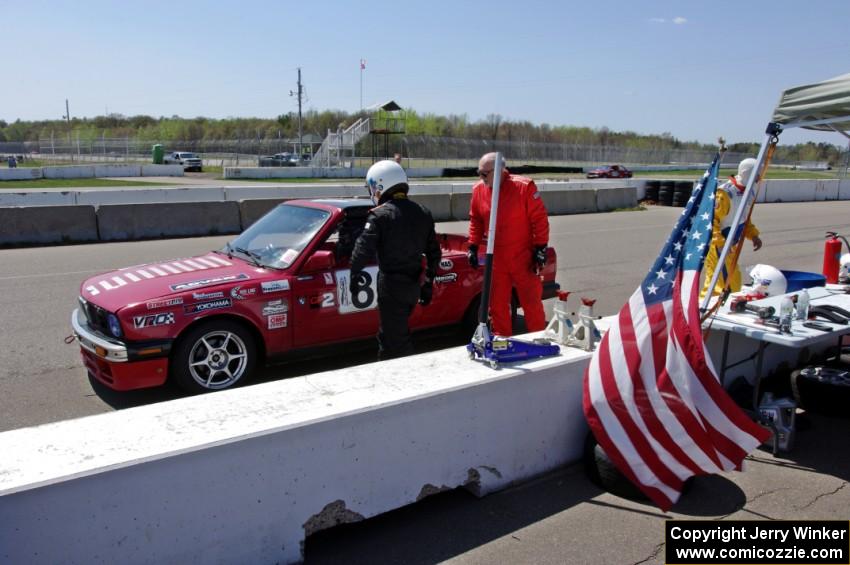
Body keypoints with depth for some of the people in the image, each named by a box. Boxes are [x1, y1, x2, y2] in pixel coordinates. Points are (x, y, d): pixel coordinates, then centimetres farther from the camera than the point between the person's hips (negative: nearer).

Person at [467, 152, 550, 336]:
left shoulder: (524, 187, -14)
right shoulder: (478, 190, -1)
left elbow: (540, 219, -10)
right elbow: (475, 221, 12)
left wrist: (541, 249, -10)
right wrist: (473, 246, 8)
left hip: (524, 258, -4)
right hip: (495, 260, 4)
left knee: (532, 302, 5)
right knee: (497, 304, 11)